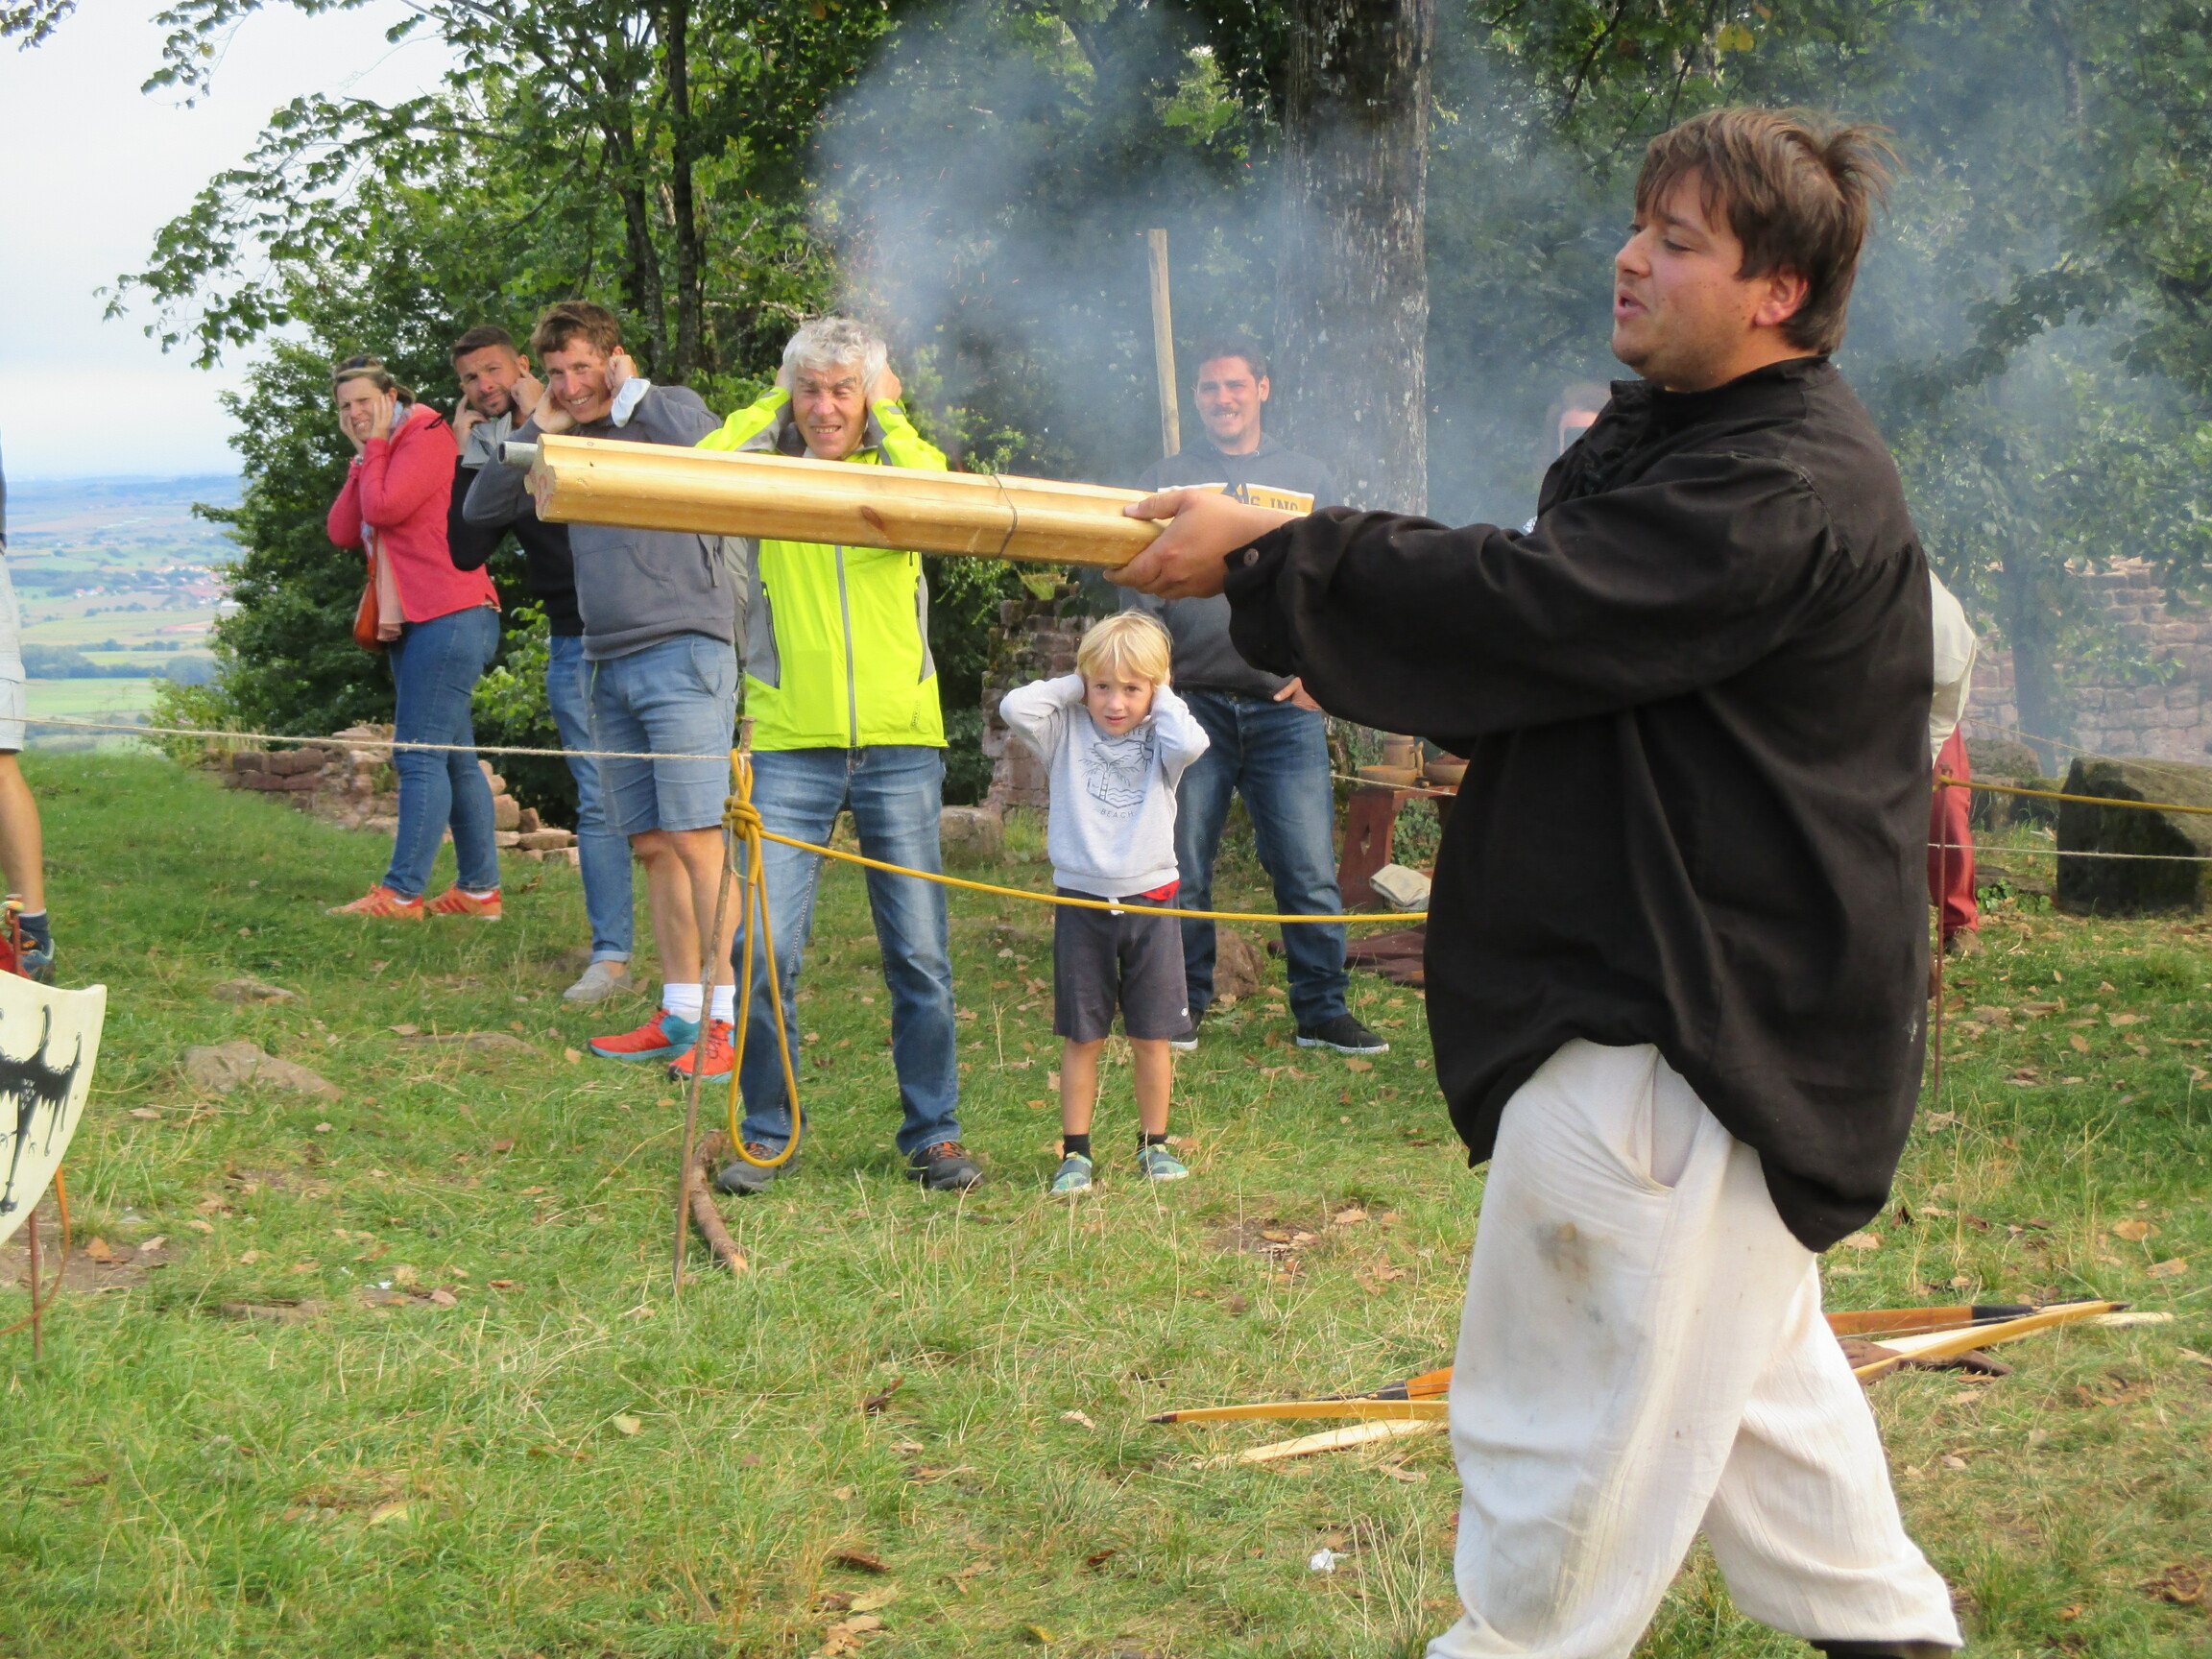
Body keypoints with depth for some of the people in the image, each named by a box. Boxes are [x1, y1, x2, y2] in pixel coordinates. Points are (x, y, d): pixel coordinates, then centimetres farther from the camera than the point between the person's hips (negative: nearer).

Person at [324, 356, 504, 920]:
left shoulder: (427, 435, -7)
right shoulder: (376, 458, 21)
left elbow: (385, 508, -20)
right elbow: (342, 532, 8)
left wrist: (375, 447, -6)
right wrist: (361, 456, 5)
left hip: (450, 617, -10)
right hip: (409, 624, 10)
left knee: (420, 755, -12)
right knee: (453, 758, 11)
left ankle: (402, 892, -14)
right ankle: (480, 889, 15)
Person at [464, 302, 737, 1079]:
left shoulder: (671, 407, 2)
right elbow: (482, 510, 15)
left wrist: (633, 392, -7)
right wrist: (537, 428, 6)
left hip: (683, 653, -7)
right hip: (608, 664, 7)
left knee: (695, 838, -12)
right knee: (652, 847, 7)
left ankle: (727, 1019, -12)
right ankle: (679, 1015, 12)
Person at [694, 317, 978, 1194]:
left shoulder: (901, 463, 8)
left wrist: (886, 413, -3)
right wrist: (768, 405, -1)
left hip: (900, 744, 1)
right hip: (790, 748, 0)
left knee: (920, 954, 3)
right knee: (764, 949, -6)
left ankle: (933, 1133, 16)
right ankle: (766, 1131, 10)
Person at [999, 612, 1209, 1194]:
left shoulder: (1158, 739, 4)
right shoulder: (1067, 733, 3)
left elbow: (1190, 743, -20)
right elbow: (1015, 707, -14)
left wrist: (1163, 699, -5)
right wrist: (1073, 687, -4)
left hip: (1148, 900, 0)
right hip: (1081, 901, 0)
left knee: (1152, 1036, 5)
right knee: (1081, 1037, 3)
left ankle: (1154, 1145, 18)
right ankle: (1075, 1153, 10)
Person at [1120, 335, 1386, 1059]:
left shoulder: (1308, 480, 15)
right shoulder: (1164, 481, 12)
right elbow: (1139, 591, 10)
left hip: (1286, 708, 0)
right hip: (1194, 703, 0)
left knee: (1309, 869, -4)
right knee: (1182, 866, 2)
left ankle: (1323, 1009, 4)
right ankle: (1182, 1003, 14)